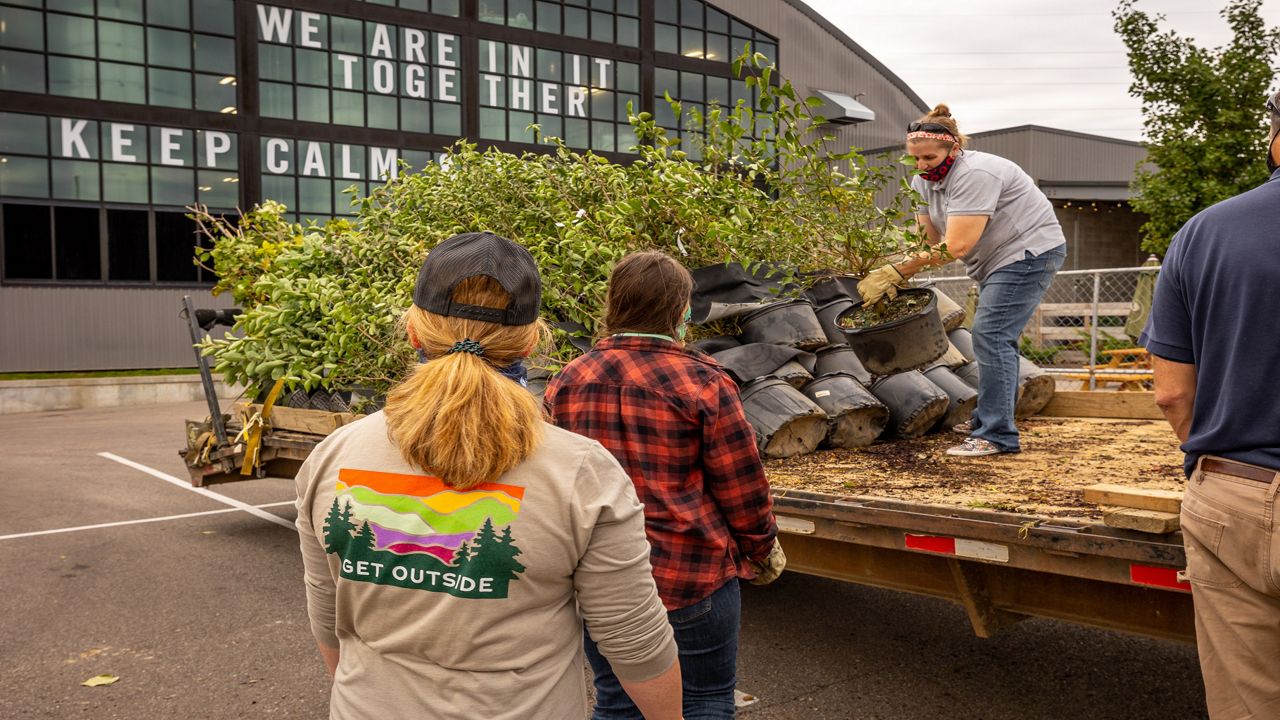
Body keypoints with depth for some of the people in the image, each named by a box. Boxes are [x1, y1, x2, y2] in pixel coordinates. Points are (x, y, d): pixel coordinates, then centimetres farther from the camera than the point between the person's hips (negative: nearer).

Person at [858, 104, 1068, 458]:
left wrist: (896, 270, -35)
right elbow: (927, 241, -4)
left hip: (1030, 252, -10)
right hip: (998, 260, 10)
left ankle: (997, 435, -17)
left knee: (991, 334, -17)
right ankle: (987, 419, 29)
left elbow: (955, 246, -34)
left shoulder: (974, 174, -28)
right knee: (997, 337, 16)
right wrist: (895, 277, -21)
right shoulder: (924, 180, 0)